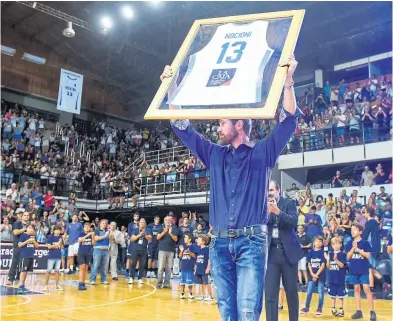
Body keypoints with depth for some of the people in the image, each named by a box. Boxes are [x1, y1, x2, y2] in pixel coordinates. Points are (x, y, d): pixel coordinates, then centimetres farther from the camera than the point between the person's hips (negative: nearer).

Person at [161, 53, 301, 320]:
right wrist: (172, 87, 15)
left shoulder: (262, 153, 7)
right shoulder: (215, 155, 17)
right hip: (220, 242, 4)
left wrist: (288, 80, -13)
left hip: (251, 241, -4)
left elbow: (289, 120, -2)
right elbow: (182, 127, 19)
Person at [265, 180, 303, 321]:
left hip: (288, 252, -1)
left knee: (291, 291, 10)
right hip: (271, 253, 1)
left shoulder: (289, 203, 1)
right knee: (270, 293, -4)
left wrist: (278, 211, -30)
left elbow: (294, 221, -15)